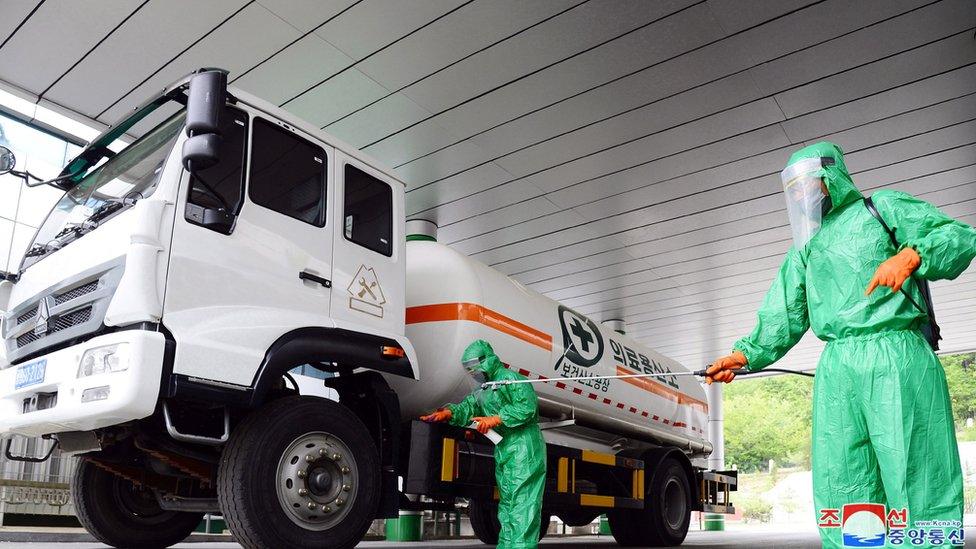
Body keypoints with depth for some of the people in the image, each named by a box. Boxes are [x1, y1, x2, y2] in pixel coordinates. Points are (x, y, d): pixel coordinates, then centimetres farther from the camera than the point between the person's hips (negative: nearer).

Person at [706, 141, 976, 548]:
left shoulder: (881, 207, 12)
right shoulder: (804, 248, 26)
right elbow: (784, 317, 19)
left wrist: (911, 254, -17)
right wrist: (745, 354, 6)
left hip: (896, 355, -5)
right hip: (836, 368, 5)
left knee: (916, 483, -7)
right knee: (840, 492, 1)